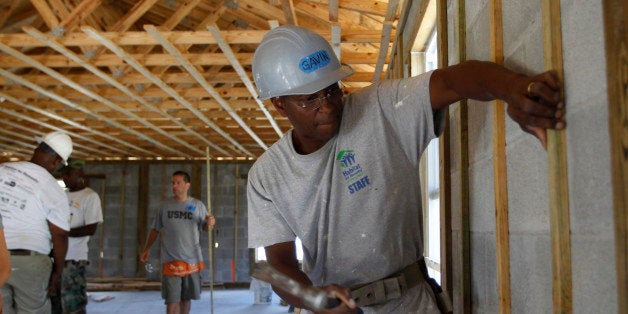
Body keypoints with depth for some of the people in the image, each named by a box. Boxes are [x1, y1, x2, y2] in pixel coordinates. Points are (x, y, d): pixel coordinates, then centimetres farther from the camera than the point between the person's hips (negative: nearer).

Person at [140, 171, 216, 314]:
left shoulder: (198, 205, 3)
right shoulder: (164, 206, 4)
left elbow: (205, 227, 5)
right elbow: (155, 230, 12)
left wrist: (210, 223, -17)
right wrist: (146, 249, 9)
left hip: (192, 260, 1)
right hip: (170, 260, -1)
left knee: (186, 298, 13)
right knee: (172, 300, -5)